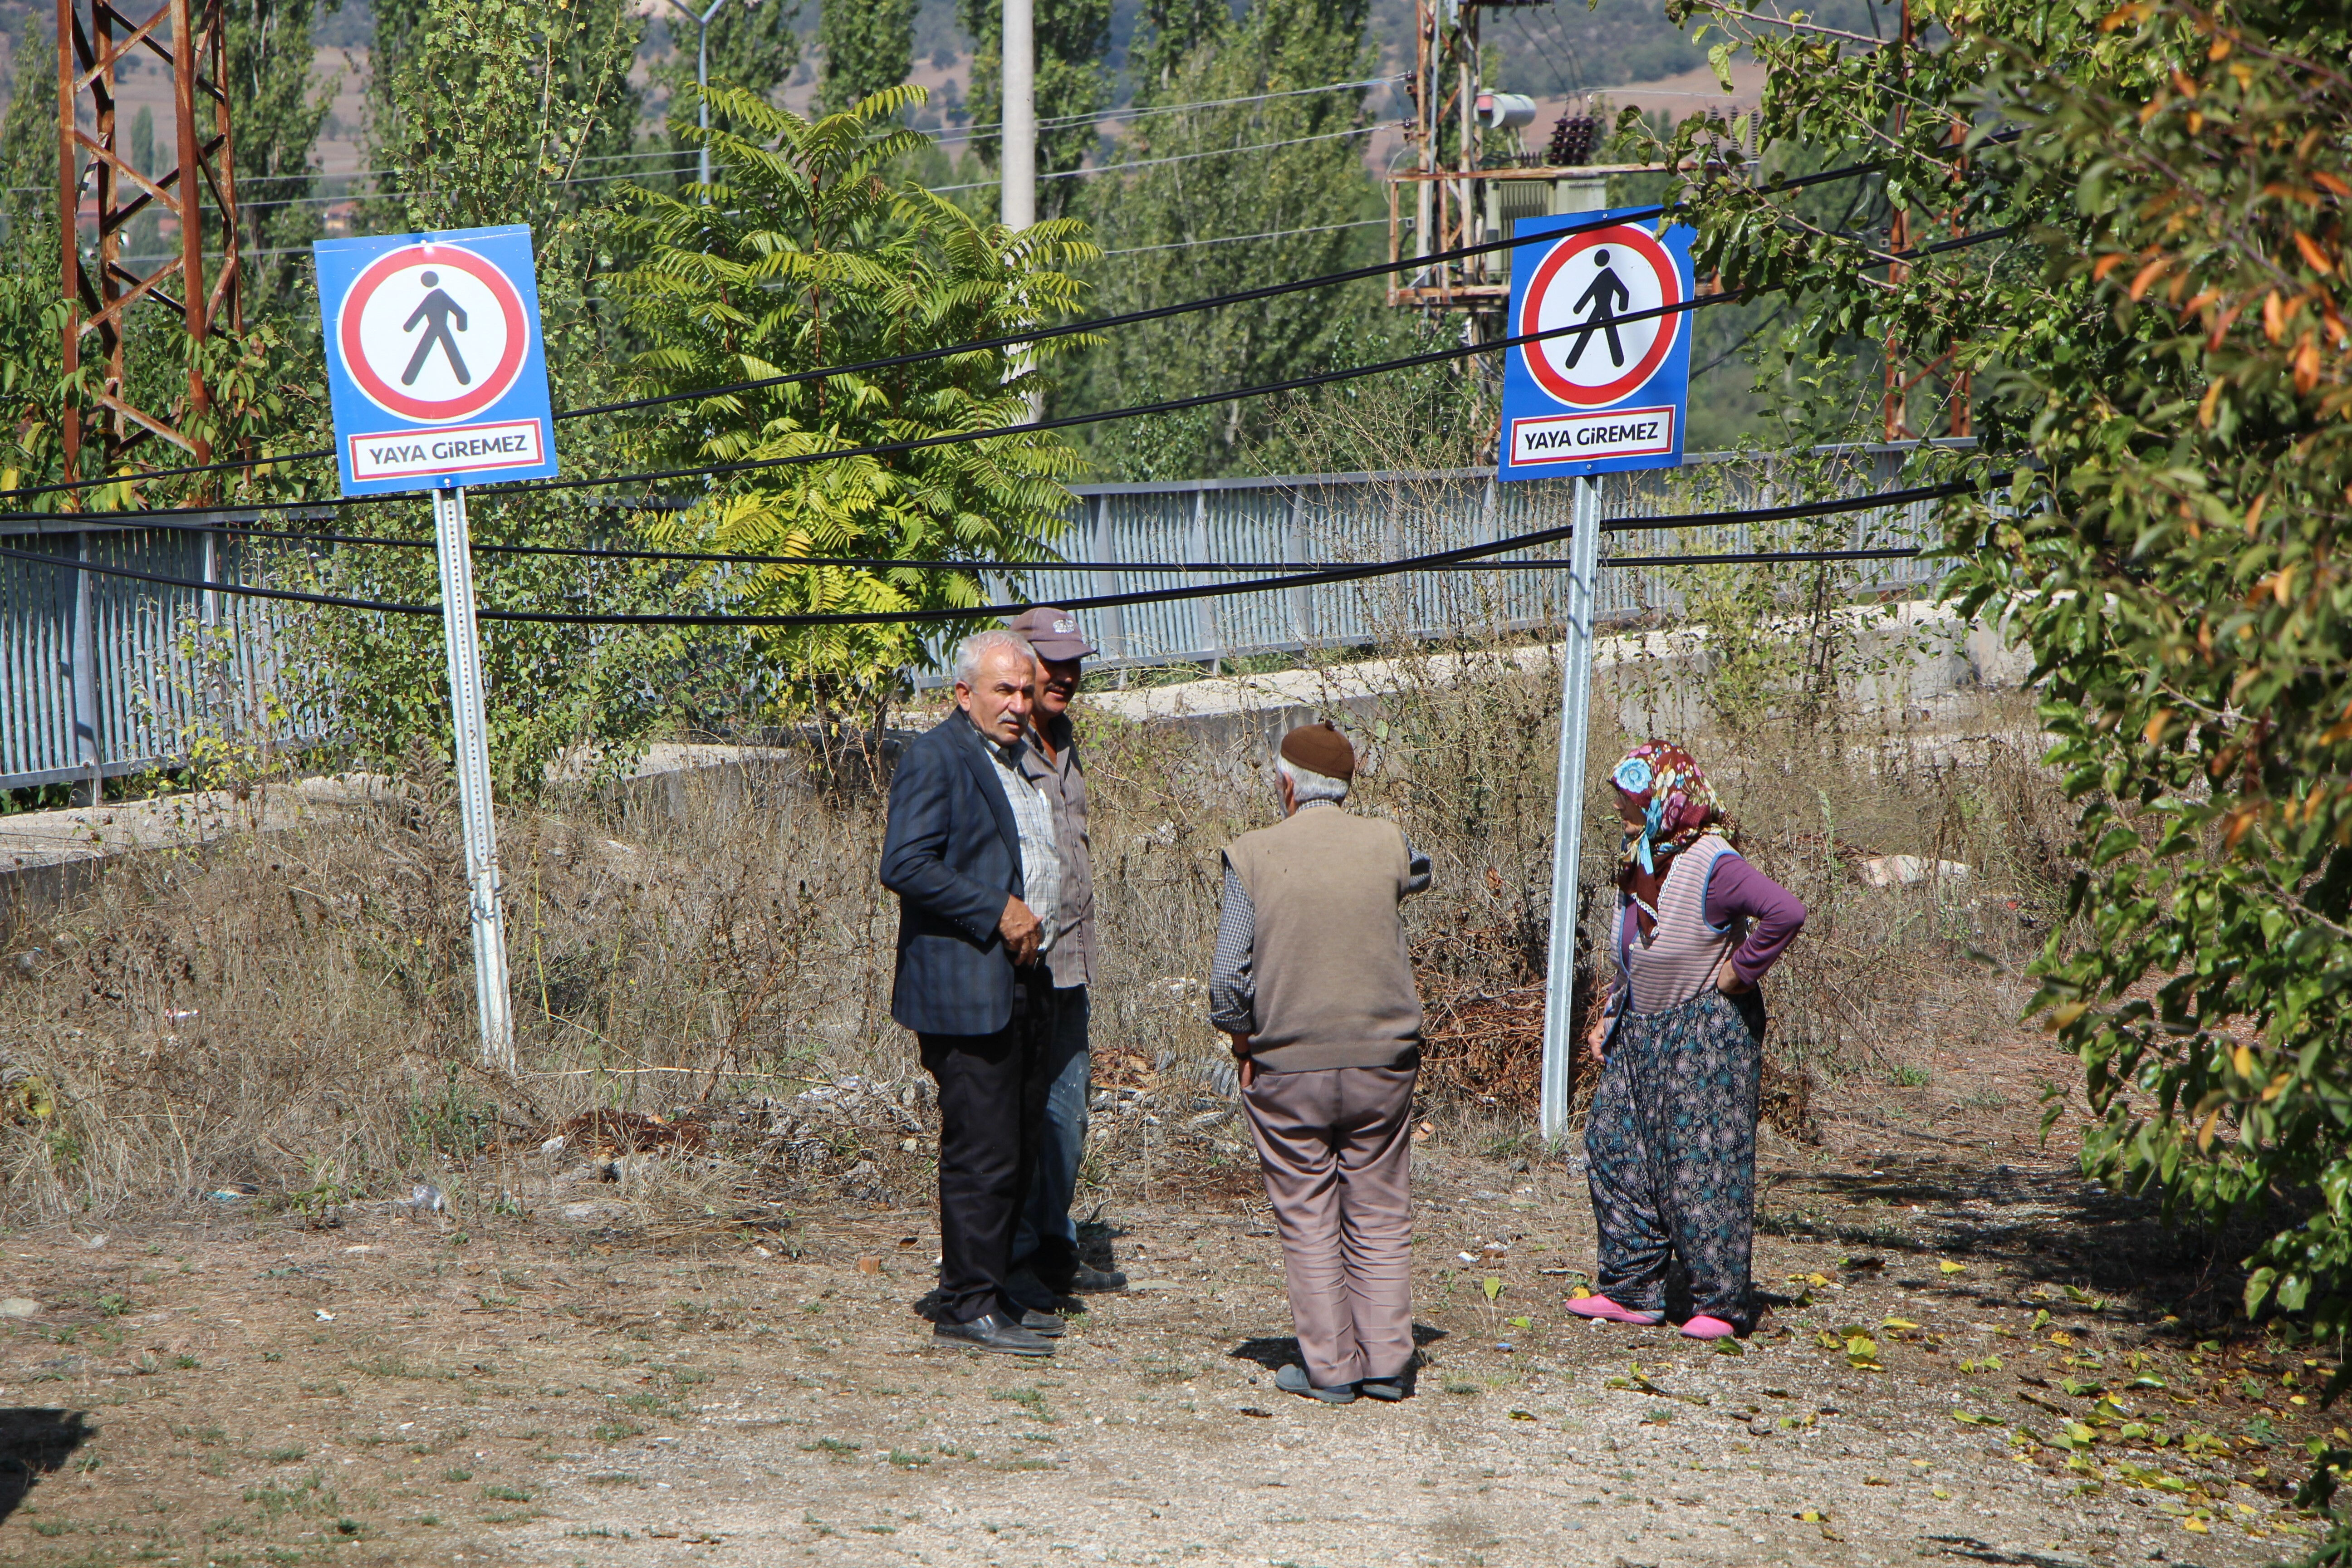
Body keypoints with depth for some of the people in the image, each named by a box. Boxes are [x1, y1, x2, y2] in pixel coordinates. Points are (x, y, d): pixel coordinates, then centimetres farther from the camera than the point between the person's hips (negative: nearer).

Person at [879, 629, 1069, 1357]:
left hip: (1018, 984, 10)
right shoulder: (936, 757, -9)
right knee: (983, 1154, -8)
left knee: (1019, 1151, 12)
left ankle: (987, 1294, 20)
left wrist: (1032, 924, 14)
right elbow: (905, 865, -19)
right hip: (966, 988, -10)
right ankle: (967, 1306, -2)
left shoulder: (1015, 758, 20)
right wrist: (997, 913, -19)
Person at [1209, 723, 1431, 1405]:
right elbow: (1421, 872, 24)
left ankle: (1329, 1367, 8)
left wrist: (1243, 1043, 6)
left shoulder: (1253, 856, -8)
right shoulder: (1387, 845, -3)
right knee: (1380, 1218, 11)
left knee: (1308, 1222, 7)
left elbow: (1228, 975, -10)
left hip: (1286, 1067, -2)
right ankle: (1386, 1362, 12)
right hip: (1381, 1062, 2)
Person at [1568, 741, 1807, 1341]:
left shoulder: (1710, 866, -19)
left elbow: (1786, 912, -32)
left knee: (1701, 1163, -5)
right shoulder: (1638, 865, 9)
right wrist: (1608, 1018, 15)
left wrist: (1738, 972, -22)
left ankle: (1722, 1305, 3)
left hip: (1706, 1035, -9)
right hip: (1641, 1033, 9)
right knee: (1615, 1148, 7)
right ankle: (1631, 1289, 16)